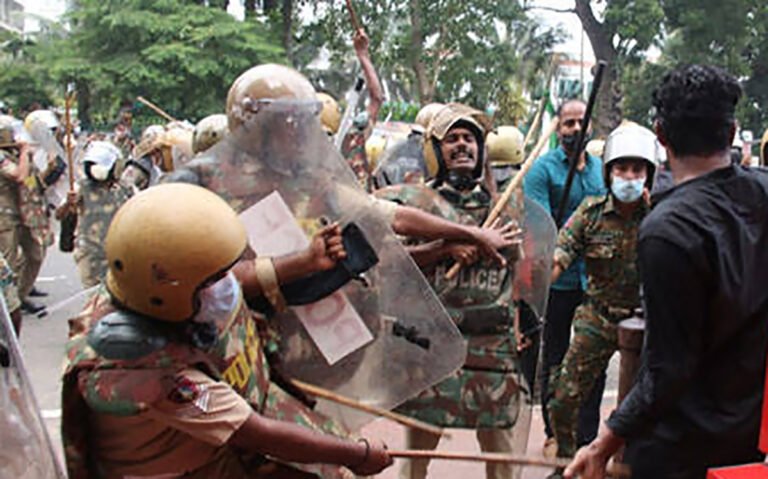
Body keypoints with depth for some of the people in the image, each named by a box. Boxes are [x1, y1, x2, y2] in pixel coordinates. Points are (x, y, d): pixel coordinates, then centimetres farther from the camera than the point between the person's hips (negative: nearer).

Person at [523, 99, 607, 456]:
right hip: (558, 280, -4)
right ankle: (554, 434, 24)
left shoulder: (602, 168, 10)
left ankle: (588, 436, 20)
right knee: (555, 362, 10)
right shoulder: (542, 170, -7)